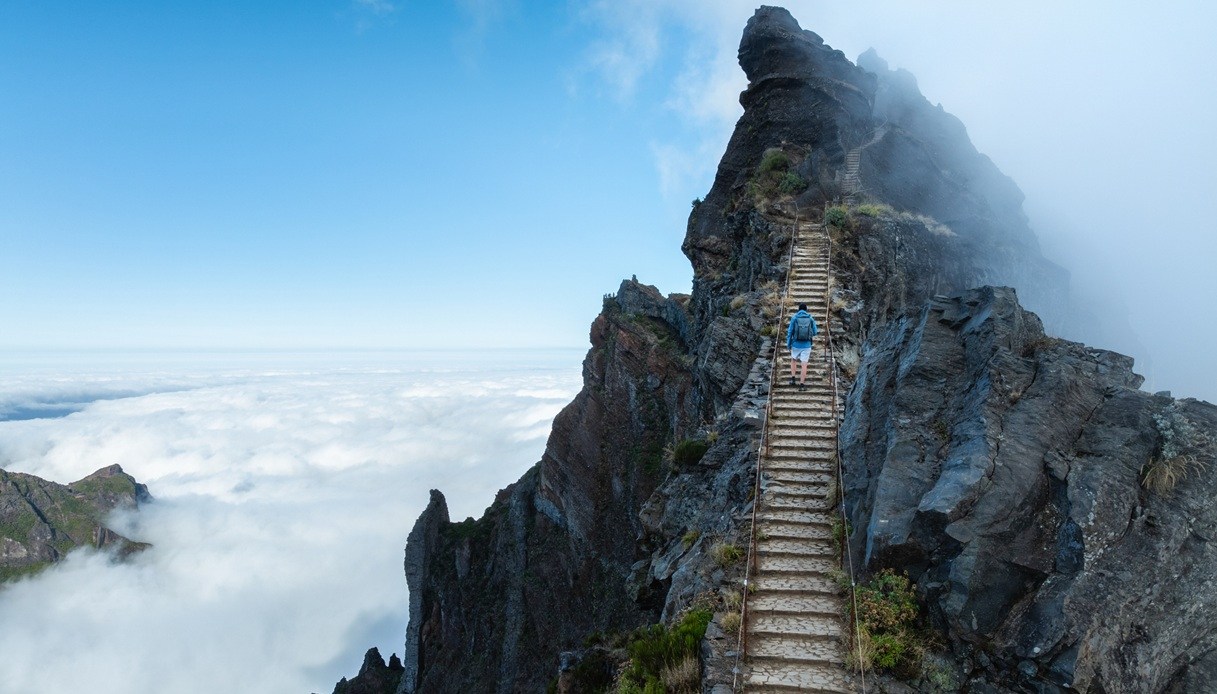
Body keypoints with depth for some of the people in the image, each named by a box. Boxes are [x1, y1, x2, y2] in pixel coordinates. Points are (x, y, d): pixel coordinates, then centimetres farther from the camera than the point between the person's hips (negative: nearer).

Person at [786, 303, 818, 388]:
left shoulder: (794, 318, -4)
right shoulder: (811, 318, 0)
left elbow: (790, 332, -5)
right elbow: (815, 332, 4)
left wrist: (788, 344, 2)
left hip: (796, 344, 0)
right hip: (806, 345, 0)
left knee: (793, 360, 22)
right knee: (804, 364, 4)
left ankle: (792, 377, 10)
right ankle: (802, 383, 0)